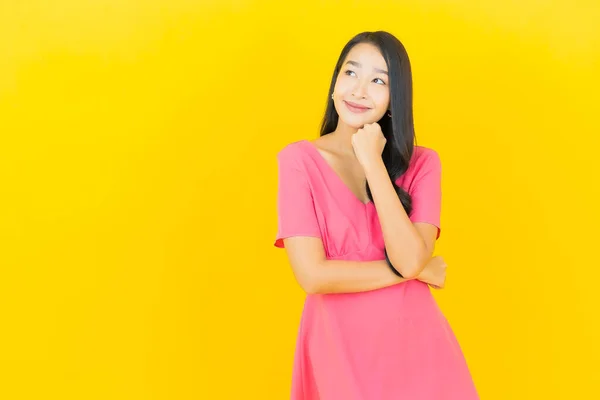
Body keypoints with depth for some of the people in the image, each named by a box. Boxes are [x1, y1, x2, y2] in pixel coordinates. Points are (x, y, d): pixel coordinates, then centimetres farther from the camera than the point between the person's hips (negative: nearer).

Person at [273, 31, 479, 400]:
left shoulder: (422, 163, -1)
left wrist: (373, 163, -16)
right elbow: (313, 275, -16)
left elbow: (410, 259, -16)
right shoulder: (298, 160, -8)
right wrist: (416, 271, -9)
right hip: (338, 344, -2)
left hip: (413, 342, 2)